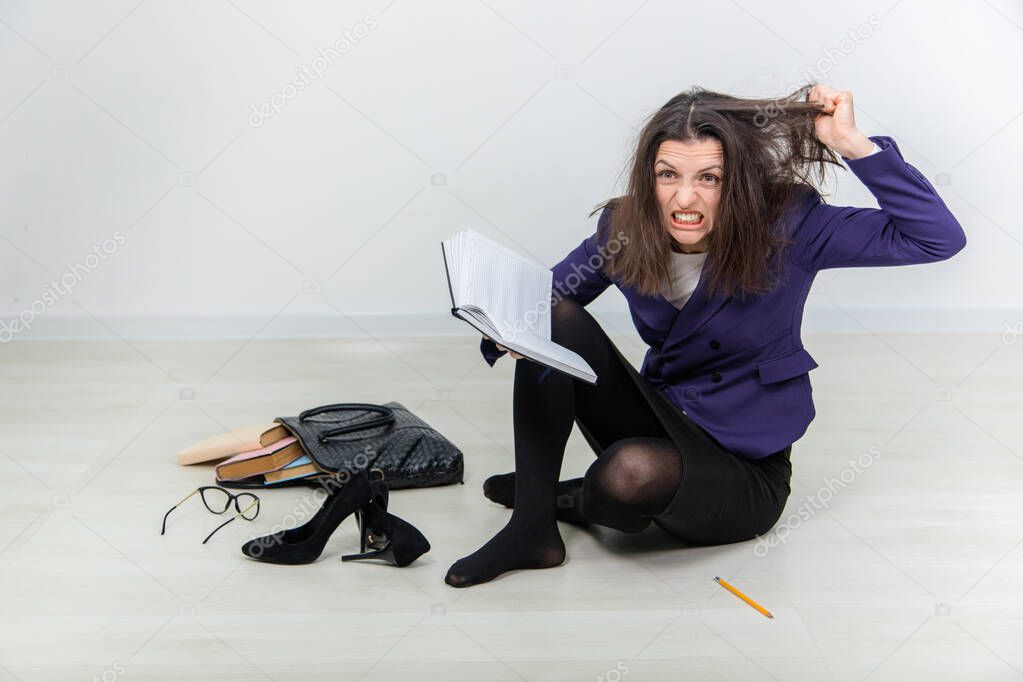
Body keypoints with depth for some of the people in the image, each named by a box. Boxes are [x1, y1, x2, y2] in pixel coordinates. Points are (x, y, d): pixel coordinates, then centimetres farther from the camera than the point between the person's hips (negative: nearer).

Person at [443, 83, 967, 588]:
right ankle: (530, 531, -15)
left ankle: (569, 502, 3)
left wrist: (851, 143, -29)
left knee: (634, 472, -38)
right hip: (661, 423, 4)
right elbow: (545, 295, 7)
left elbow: (939, 238, -21)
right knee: (554, 317, -18)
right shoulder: (625, 229, -6)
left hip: (743, 473, -4)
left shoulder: (786, 226, -17)